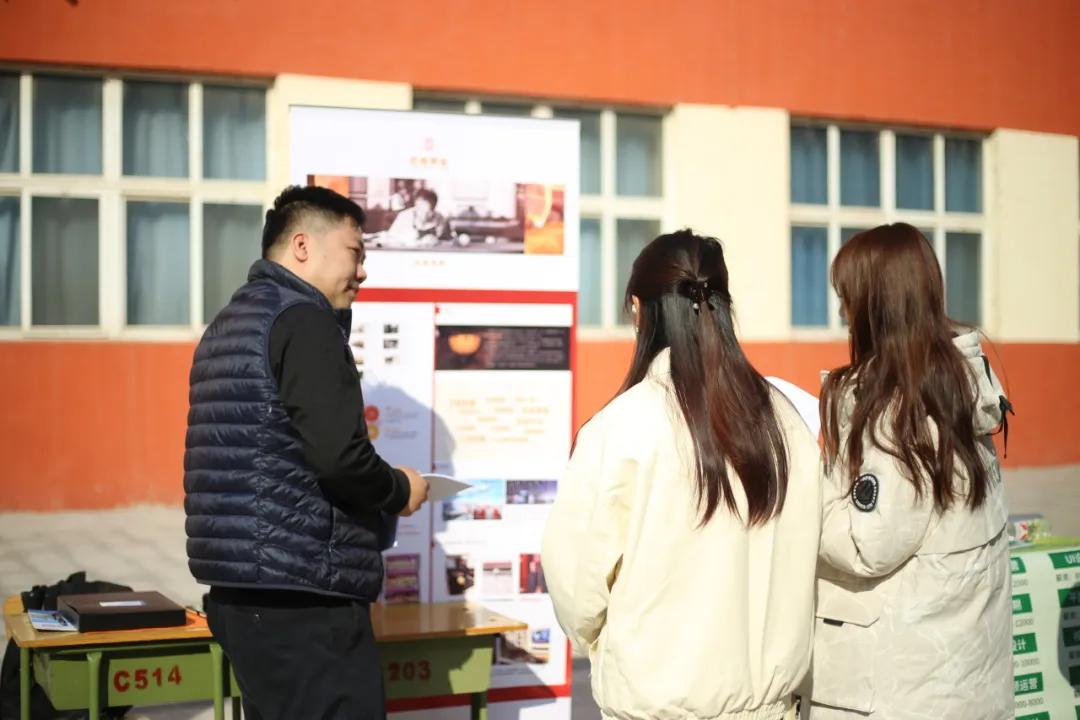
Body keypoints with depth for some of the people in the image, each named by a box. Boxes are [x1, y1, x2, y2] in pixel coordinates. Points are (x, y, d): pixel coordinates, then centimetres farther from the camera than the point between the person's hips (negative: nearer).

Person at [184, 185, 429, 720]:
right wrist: (400, 491, -2)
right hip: (303, 595, -10)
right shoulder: (304, 319, -11)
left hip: (241, 589, 10)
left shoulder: (228, 324, 19)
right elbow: (339, 454, -21)